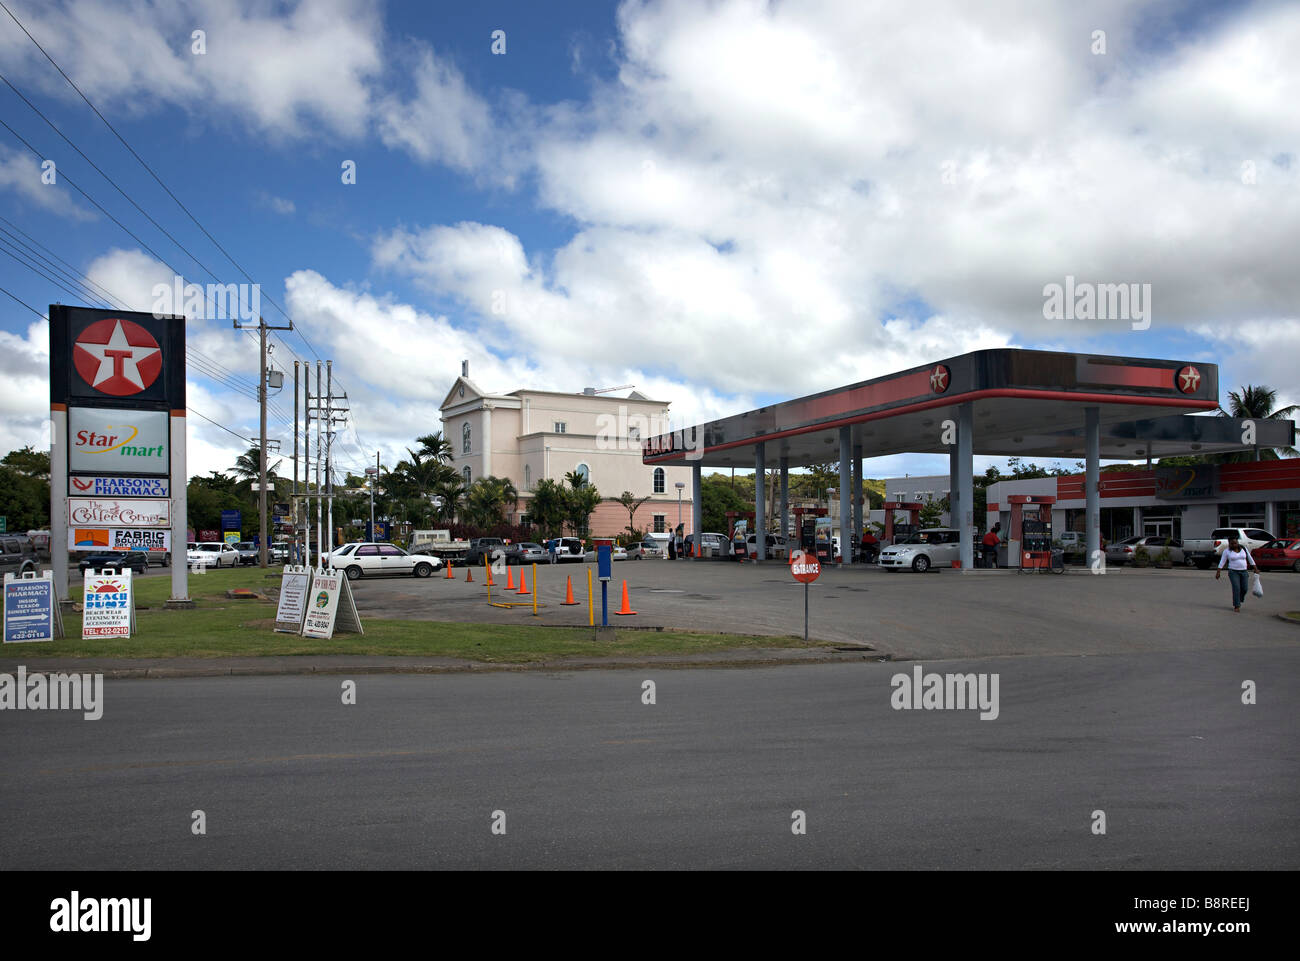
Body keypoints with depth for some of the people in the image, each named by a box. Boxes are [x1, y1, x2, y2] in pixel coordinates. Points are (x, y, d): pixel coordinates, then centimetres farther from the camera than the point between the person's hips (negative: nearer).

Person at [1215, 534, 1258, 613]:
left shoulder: (1243, 548, 3)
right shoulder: (1227, 551, -4)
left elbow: (1250, 558, 10)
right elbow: (1222, 562, -5)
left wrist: (1255, 568, 10)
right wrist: (1218, 572, -12)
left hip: (1244, 571, 3)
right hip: (1233, 572, -3)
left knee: (1244, 589, 0)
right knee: (1236, 588, -13)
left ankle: (1239, 600, 29)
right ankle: (1236, 606, -8)